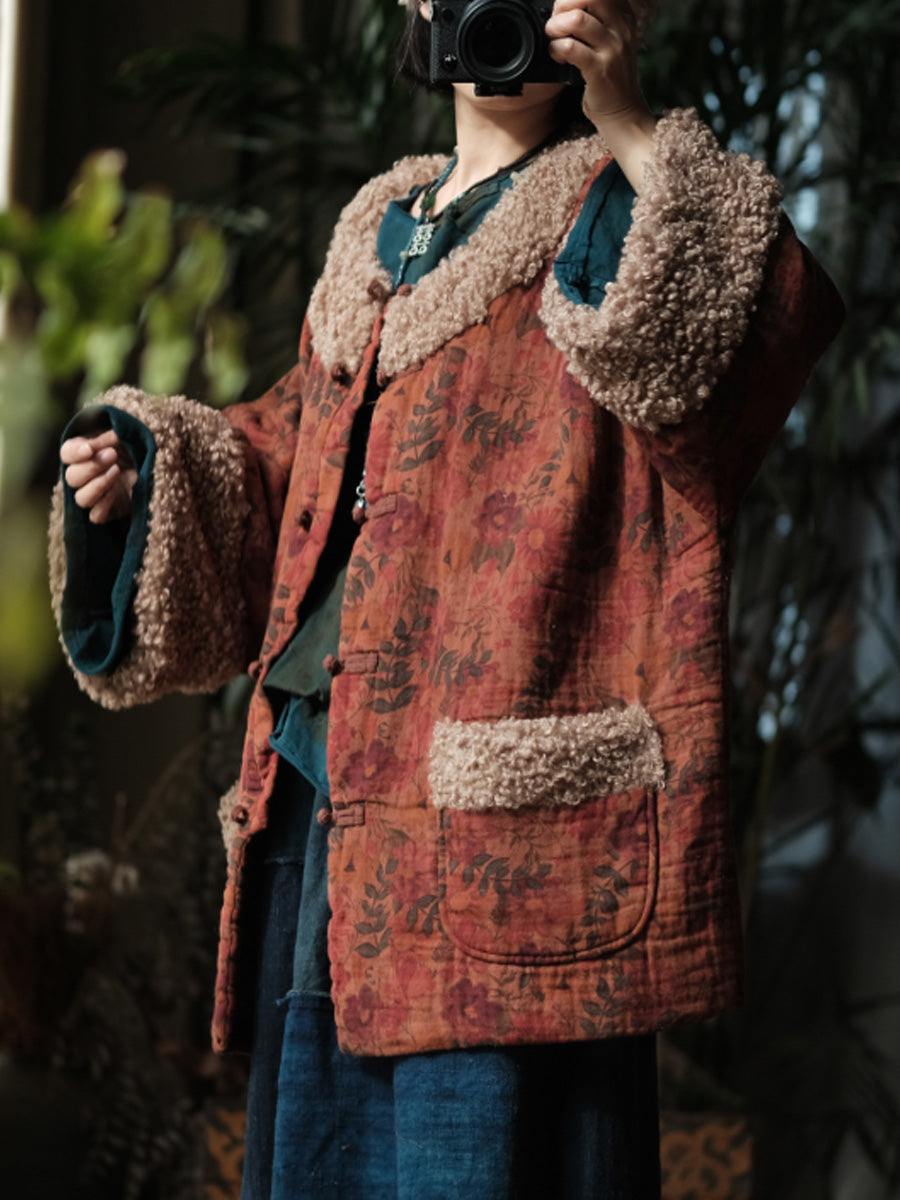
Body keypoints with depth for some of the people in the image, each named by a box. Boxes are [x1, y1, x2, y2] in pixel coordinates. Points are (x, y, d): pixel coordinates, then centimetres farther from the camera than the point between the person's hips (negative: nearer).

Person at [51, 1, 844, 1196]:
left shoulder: (612, 216, 2)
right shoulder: (373, 241, 22)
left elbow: (779, 318, -19)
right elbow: (293, 455, 31)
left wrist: (627, 122, -20)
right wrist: (148, 469, 14)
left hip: (506, 788, -7)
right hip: (320, 782, 7)